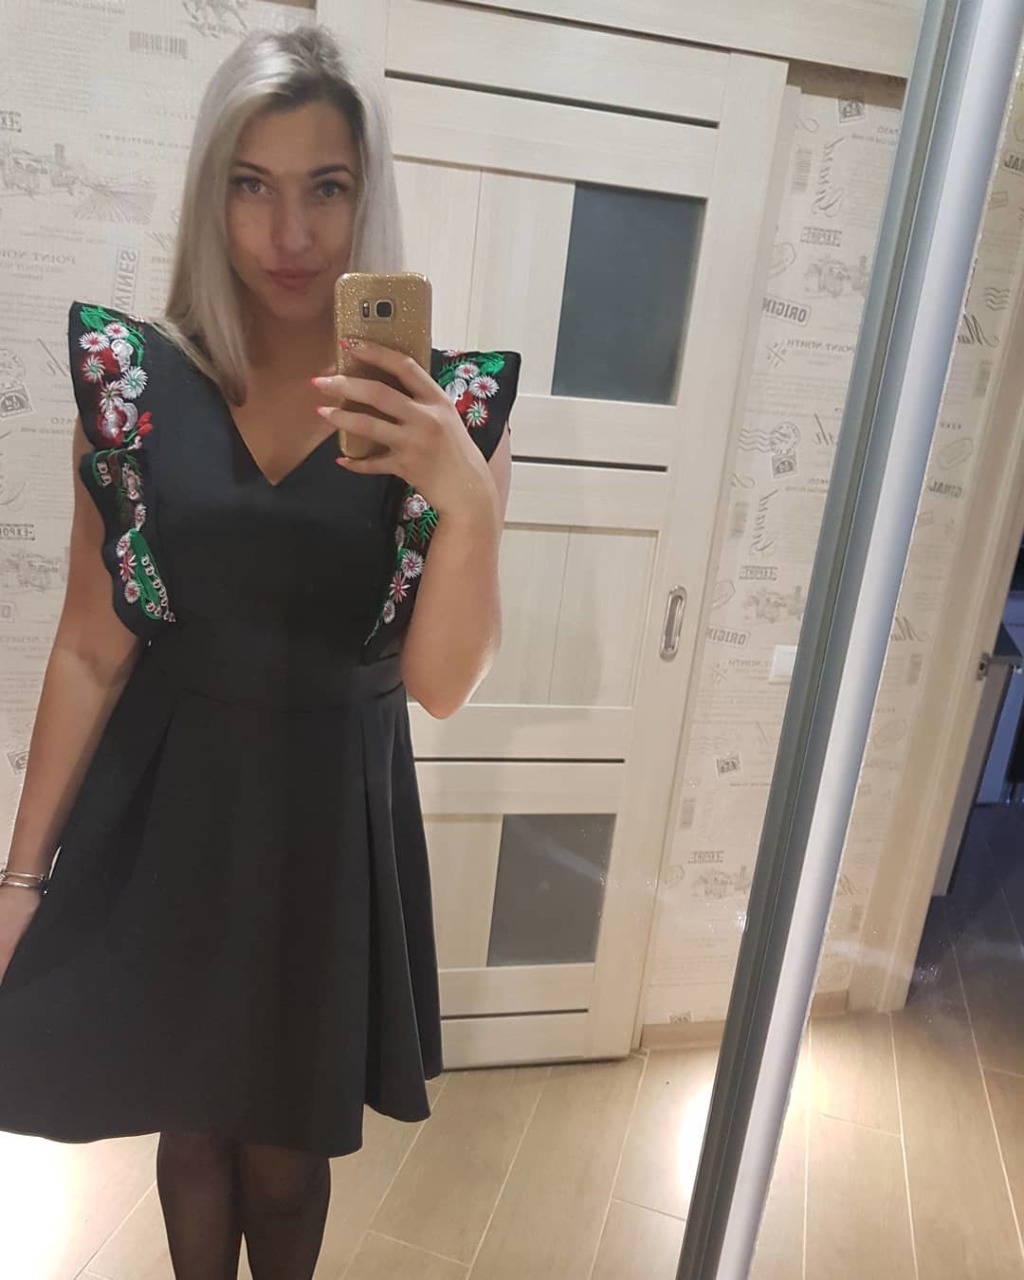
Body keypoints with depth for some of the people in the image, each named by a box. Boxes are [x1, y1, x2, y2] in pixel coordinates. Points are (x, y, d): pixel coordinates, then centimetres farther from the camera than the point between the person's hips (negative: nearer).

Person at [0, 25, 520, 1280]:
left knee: (285, 1148, 19)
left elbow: (441, 684, -14)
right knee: (189, 1121, 22)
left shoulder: (446, 403, -10)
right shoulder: (136, 376, -7)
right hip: (167, 802, 1)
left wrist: (468, 500, -30)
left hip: (331, 814, -1)